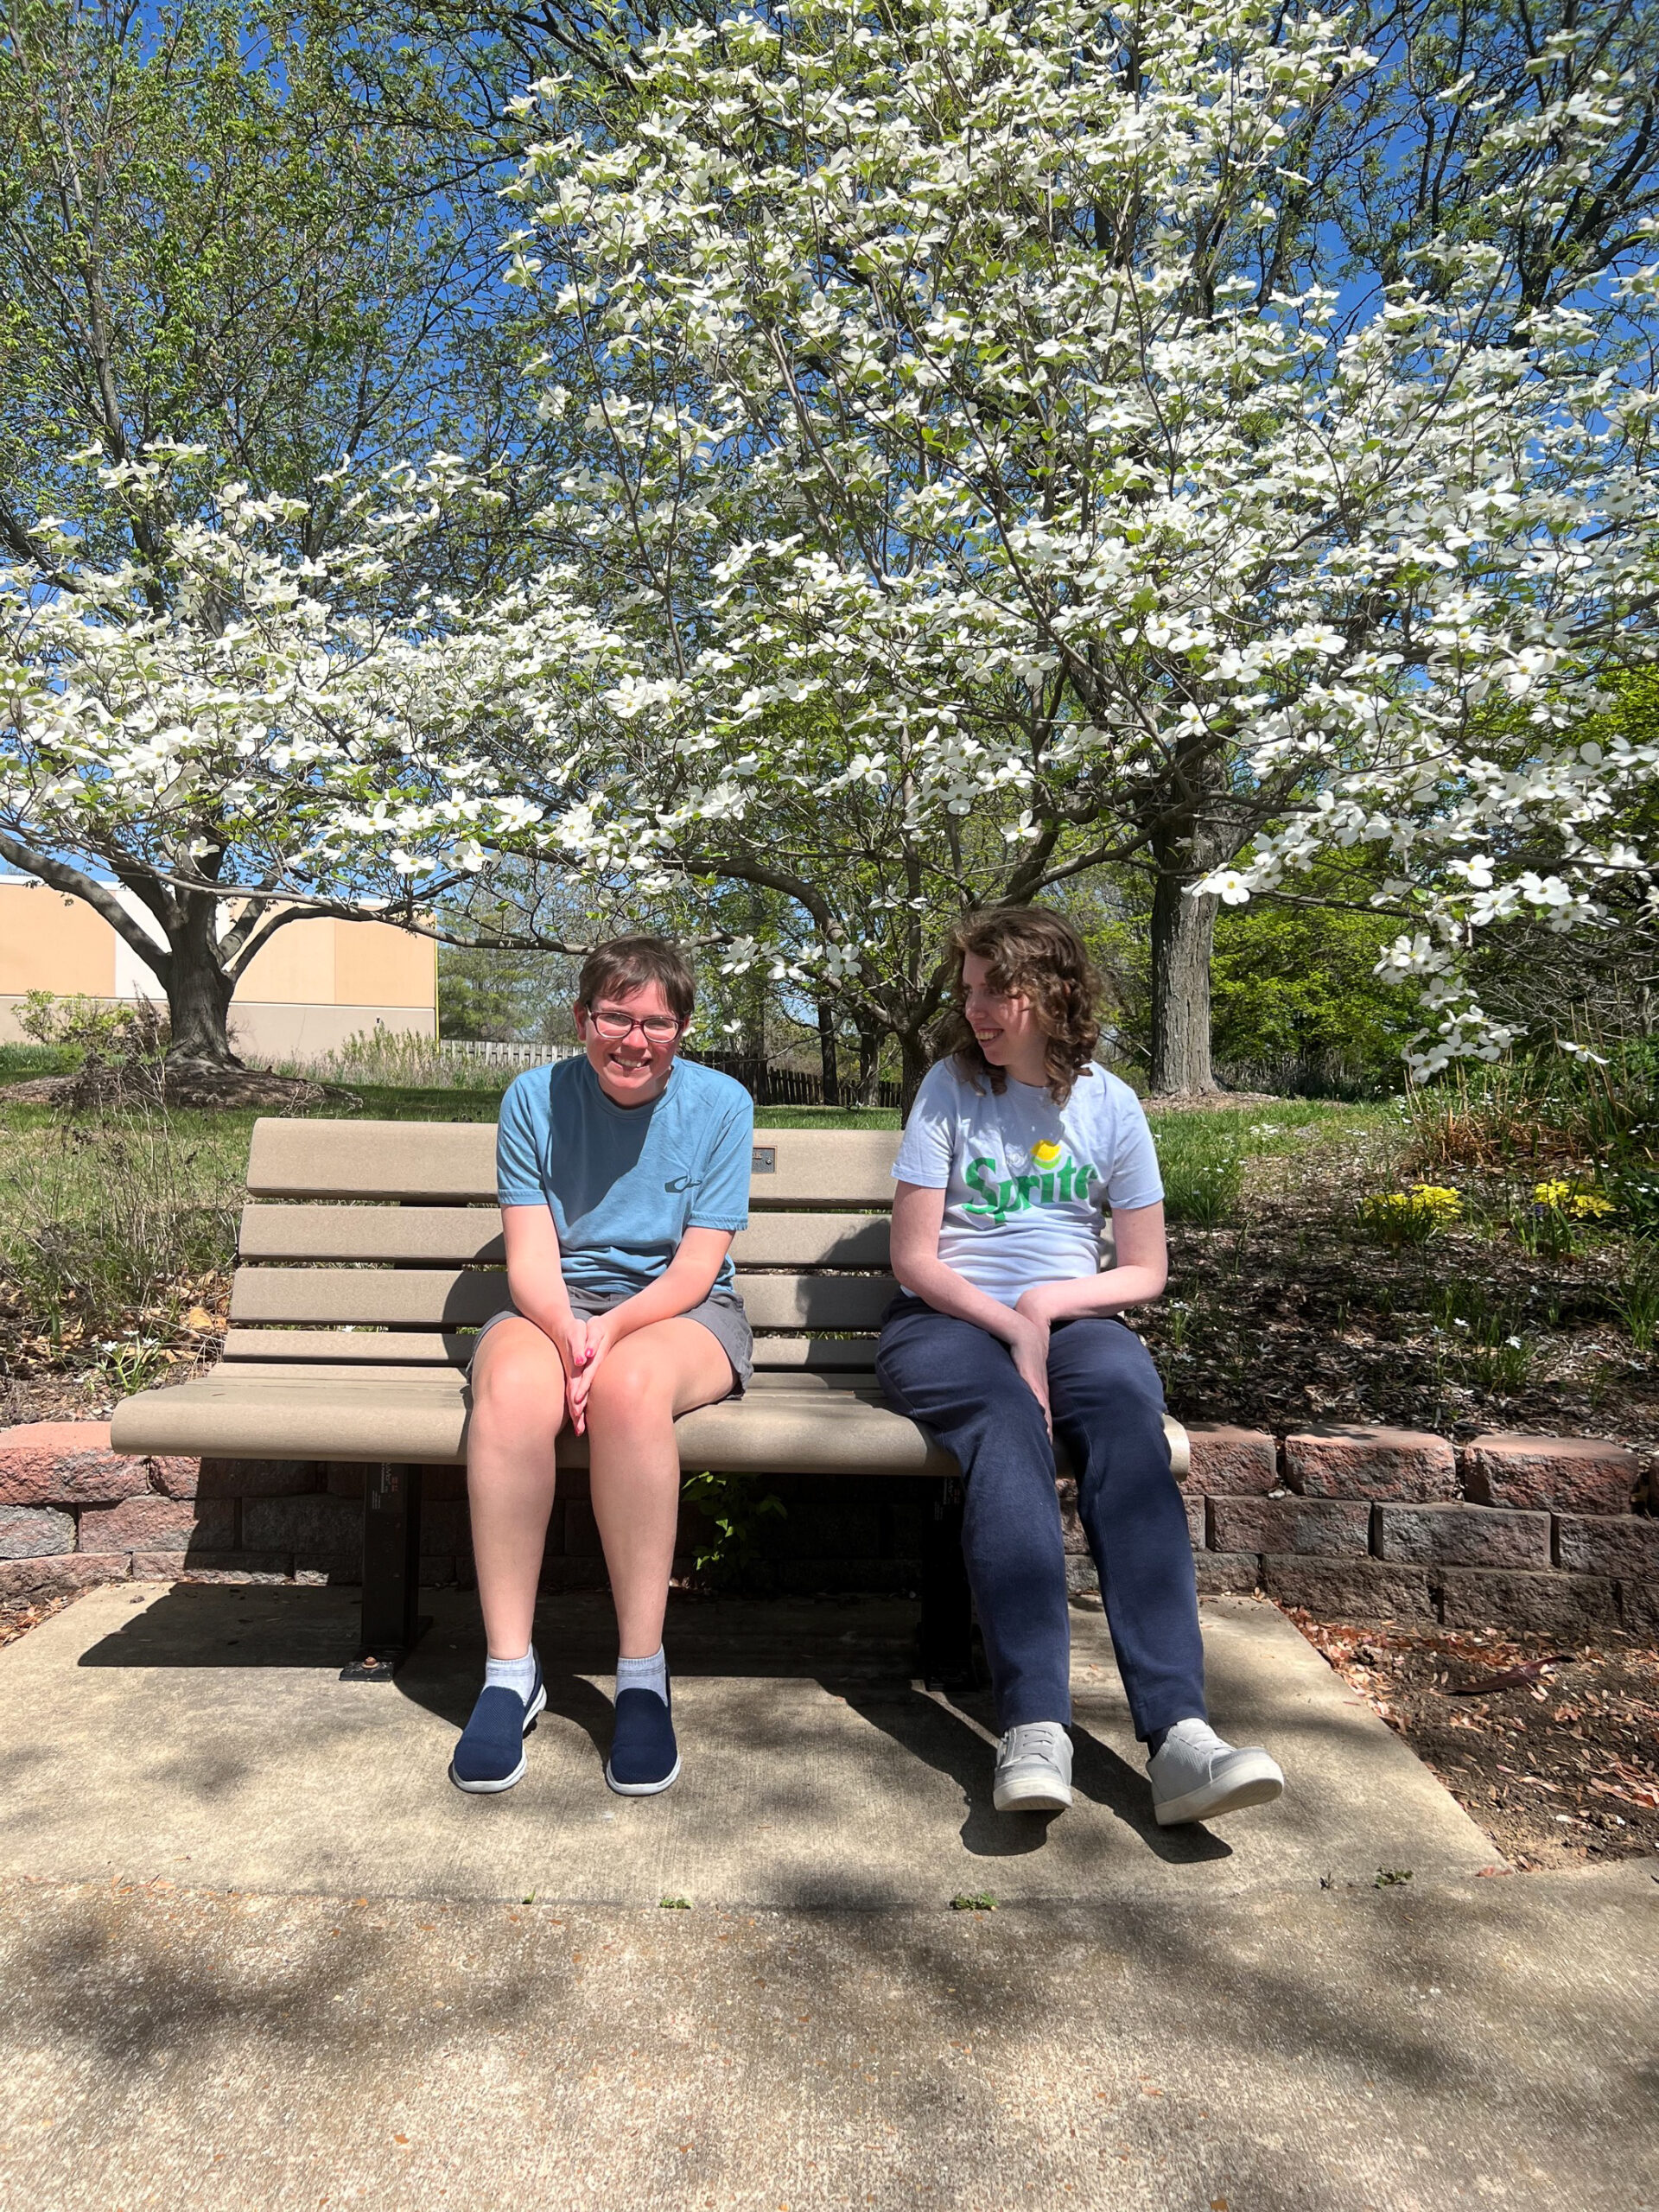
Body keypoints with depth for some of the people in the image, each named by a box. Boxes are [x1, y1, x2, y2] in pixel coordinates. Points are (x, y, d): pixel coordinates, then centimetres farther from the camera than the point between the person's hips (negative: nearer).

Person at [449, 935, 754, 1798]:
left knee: (631, 1383, -37)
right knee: (511, 1385, -34)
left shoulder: (720, 1103, -3)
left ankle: (642, 1675, -25)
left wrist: (613, 1327, -24)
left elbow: (696, 1266, -7)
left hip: (680, 1311, -1)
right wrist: (567, 1336, -26)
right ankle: (509, 1670, -22)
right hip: (557, 1306, 2)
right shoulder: (534, 1098, 1)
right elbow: (531, 1258, -5)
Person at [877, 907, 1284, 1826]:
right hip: (946, 1320, -1)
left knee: (1127, 1407, -33)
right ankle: (1034, 1729, -43)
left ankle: (1177, 1732, -42)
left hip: (1070, 1319, 1)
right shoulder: (949, 1087, 2)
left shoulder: (1109, 1104, 7)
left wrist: (1046, 1303, -9)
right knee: (1005, 1418, -36)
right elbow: (913, 1258, -2)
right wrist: (1011, 1330, -15)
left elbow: (1146, 1271, 8)